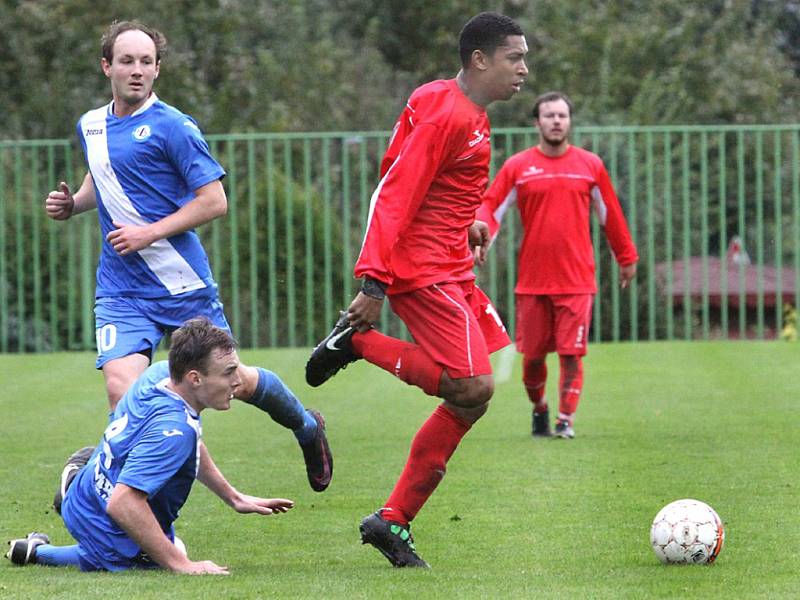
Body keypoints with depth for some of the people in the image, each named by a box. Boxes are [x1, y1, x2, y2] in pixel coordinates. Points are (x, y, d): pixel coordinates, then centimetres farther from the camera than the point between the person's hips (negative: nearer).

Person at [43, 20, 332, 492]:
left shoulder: (172, 127, -10)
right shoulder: (91, 126, 10)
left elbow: (214, 201, -12)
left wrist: (150, 232, -19)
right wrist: (72, 204, 10)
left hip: (183, 285, -4)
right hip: (122, 291, 4)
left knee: (233, 382, 10)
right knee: (121, 388, -19)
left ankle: (307, 426, 39)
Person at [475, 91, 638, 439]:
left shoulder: (590, 165, 7)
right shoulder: (518, 167, 3)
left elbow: (610, 215, 15)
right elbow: (490, 207, 2)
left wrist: (626, 258, 19)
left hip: (576, 280, 0)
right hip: (532, 280, 0)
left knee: (571, 353, -6)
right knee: (532, 354, 5)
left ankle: (566, 420, 2)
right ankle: (539, 409, 28)